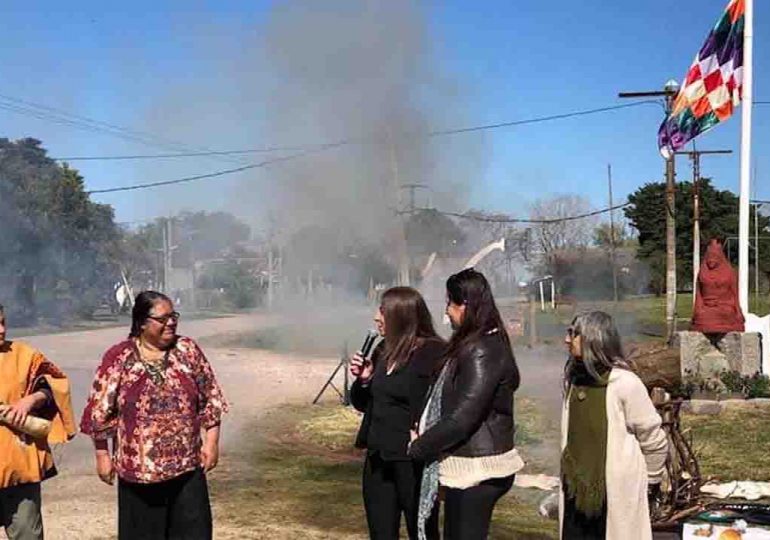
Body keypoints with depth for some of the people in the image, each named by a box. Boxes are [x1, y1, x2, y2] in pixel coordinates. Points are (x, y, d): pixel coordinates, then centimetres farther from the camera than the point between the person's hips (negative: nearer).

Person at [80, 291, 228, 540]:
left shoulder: (188, 350, 0)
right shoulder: (120, 357, -6)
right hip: (139, 467, -1)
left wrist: (211, 440, -1)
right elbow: (100, 411, -3)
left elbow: (210, 399, 4)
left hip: (186, 464, 2)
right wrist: (103, 455, -3)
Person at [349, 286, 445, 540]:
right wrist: (363, 379, -2)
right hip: (378, 458, 7)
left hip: (414, 461, -7)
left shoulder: (434, 354, -14)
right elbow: (365, 404, 16)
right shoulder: (384, 351, 9)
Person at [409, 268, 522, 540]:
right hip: (469, 467, 10)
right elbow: (450, 404, 15)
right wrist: (424, 439, 5)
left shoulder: (482, 352, -19)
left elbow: (462, 418, -22)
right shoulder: (489, 343, 12)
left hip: (476, 471, -10)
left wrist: (418, 447, -10)